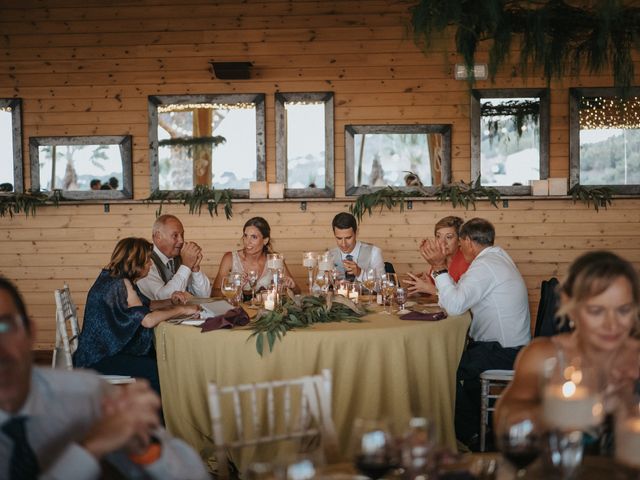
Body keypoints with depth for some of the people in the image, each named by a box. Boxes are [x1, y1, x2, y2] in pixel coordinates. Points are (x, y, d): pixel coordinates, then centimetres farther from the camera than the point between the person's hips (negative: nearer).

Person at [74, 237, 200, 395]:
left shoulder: (121, 281, 7)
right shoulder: (119, 285, -23)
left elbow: (146, 305, 18)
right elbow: (147, 319, -30)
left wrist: (171, 302, 1)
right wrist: (181, 310, -21)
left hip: (108, 349, 10)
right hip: (98, 359, -10)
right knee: (155, 370, -20)